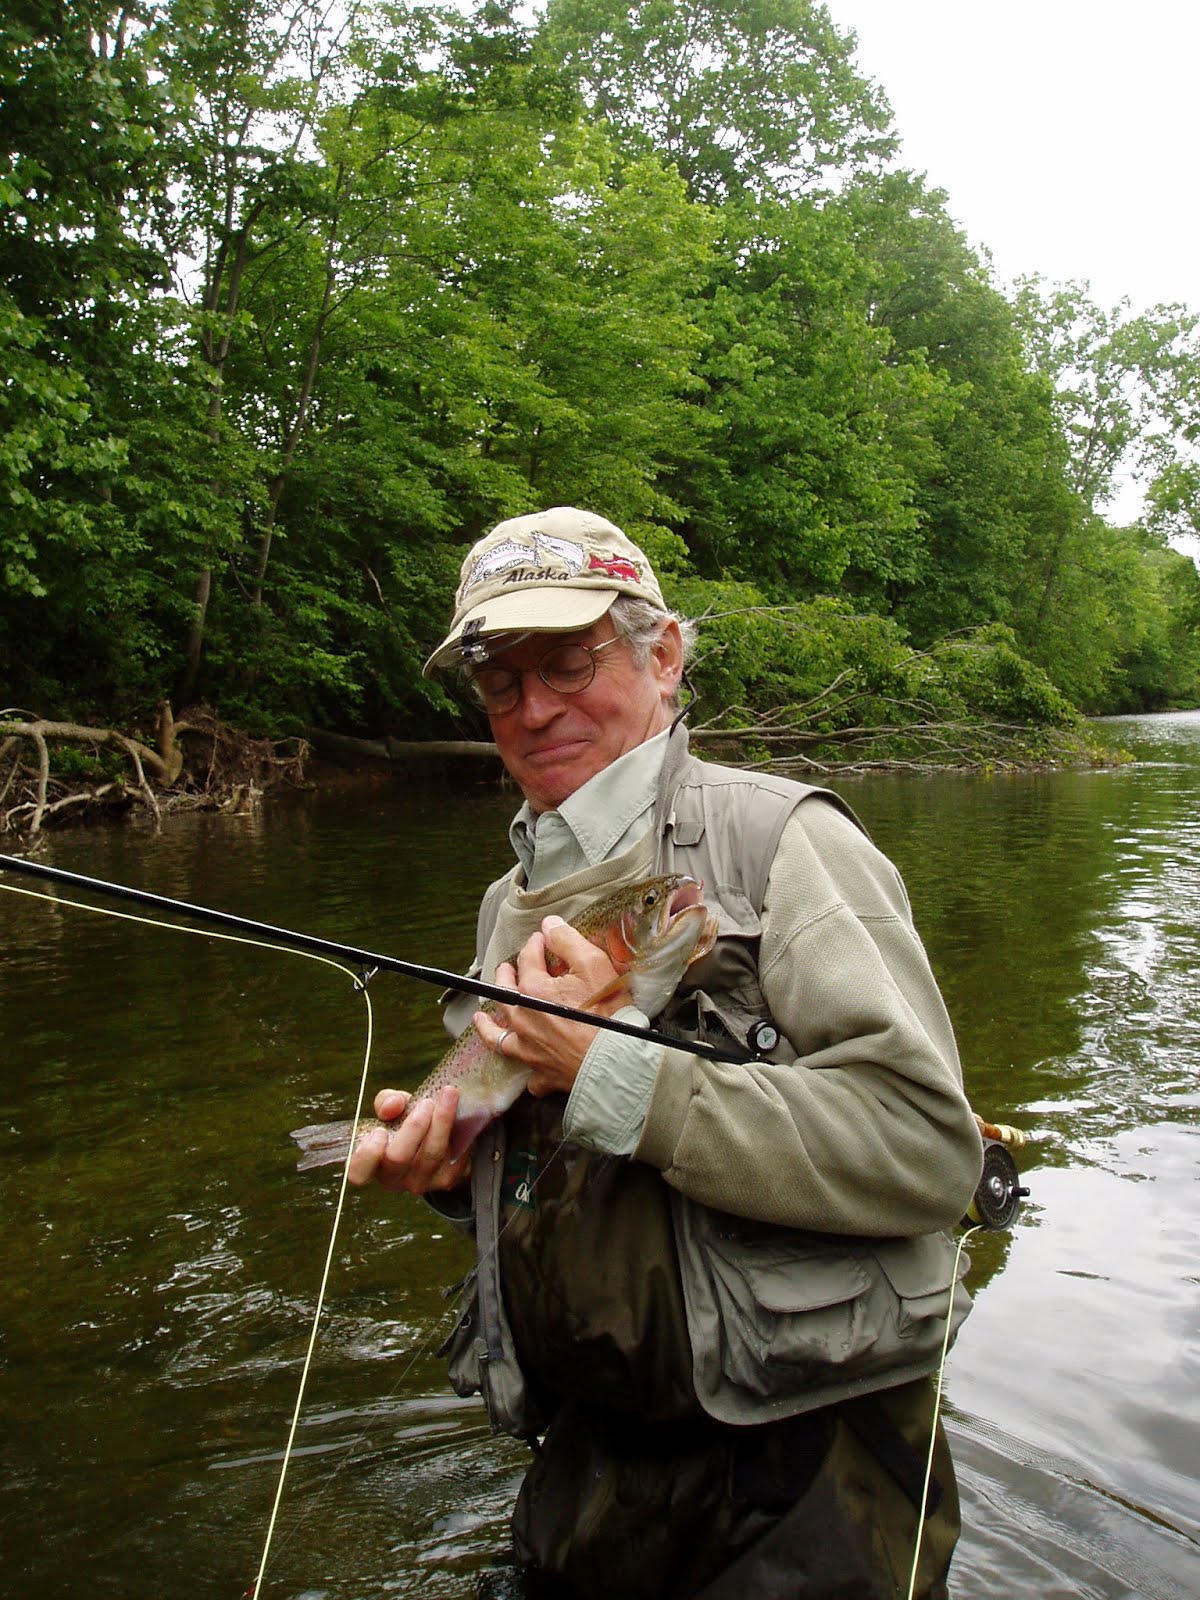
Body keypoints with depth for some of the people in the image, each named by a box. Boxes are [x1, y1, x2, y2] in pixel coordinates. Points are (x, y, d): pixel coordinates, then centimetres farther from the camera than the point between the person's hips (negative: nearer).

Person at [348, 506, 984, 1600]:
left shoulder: (775, 839, -14)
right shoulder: (512, 904, 9)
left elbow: (928, 1148, -26)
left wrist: (611, 1071, -26)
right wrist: (449, 1163, -1)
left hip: (800, 1475, -6)